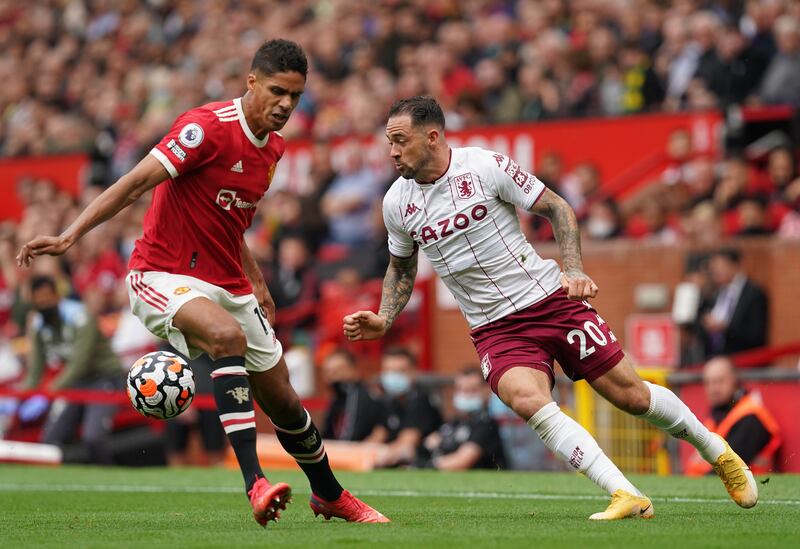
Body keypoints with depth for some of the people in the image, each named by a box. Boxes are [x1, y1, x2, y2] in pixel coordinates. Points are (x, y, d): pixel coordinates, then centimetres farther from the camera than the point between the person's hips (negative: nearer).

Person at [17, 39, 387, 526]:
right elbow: (136, 183, -23)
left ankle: (330, 496, 37)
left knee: (285, 403, 12)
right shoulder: (209, 127, -18)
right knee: (228, 336, -38)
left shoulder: (274, 147, 8)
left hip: (228, 285, 8)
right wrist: (70, 236, -30)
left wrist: (257, 284, 20)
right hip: (164, 277, -8)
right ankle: (255, 484, -41)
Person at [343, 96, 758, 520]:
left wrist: (574, 270, -14)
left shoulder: (485, 166, -11)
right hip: (495, 330, 2)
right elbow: (402, 266, 19)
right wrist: (383, 321, 4)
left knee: (630, 394, 0)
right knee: (526, 400, -28)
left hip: (550, 299, -2)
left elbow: (557, 209, -2)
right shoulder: (396, 202, 0)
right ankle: (626, 497, -28)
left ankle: (718, 453, 27)